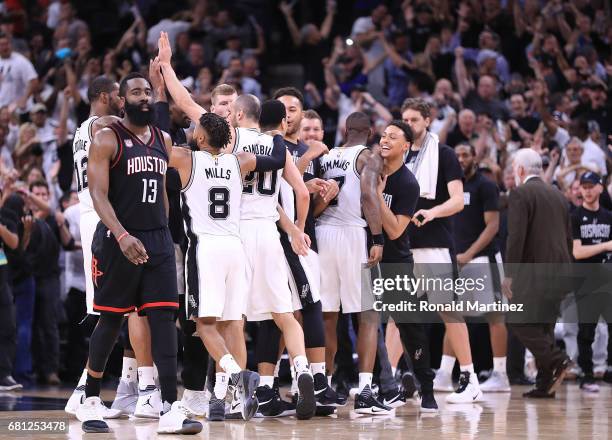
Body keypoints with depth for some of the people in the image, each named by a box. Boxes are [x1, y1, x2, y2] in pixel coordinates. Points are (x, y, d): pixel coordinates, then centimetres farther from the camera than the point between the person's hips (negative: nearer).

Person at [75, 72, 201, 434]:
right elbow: (98, 193, -15)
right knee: (111, 320, 3)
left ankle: (171, 409, -10)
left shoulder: (163, 140, 13)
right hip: (118, 239, -5)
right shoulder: (107, 139, -7)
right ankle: (90, 401, 19)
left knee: (164, 318, -5)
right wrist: (123, 236, -28)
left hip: (158, 240, 5)